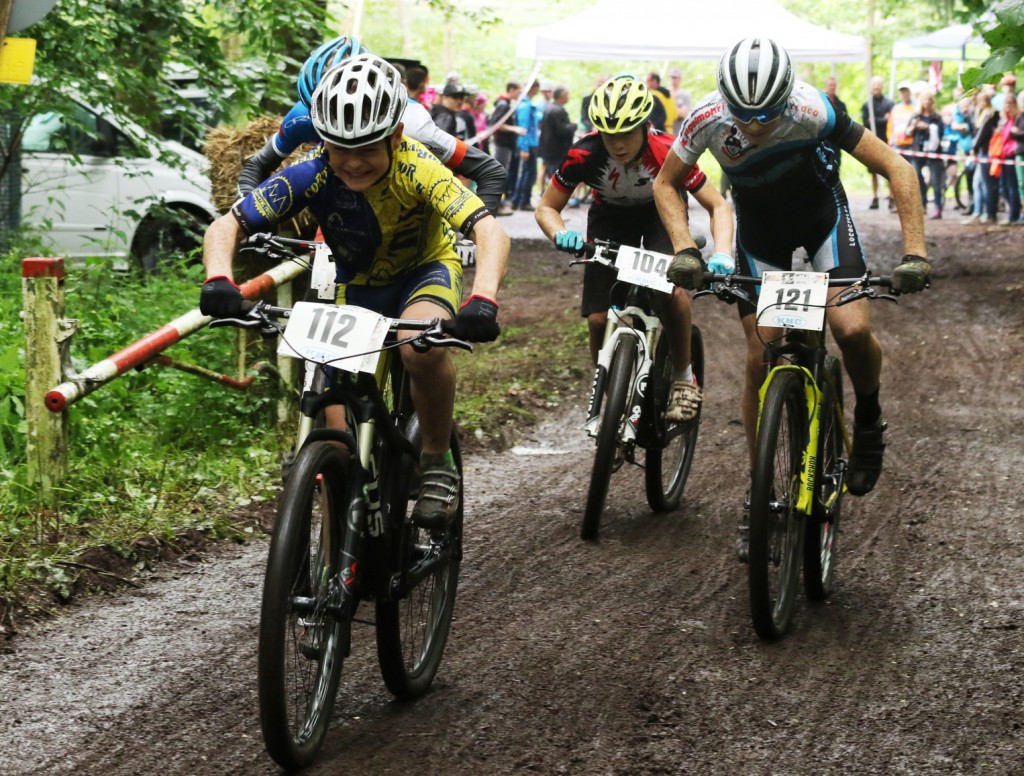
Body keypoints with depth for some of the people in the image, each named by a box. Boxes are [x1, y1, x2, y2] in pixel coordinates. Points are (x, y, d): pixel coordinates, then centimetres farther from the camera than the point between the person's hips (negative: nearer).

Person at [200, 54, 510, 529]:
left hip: (427, 269, -2)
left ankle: (438, 463, -13)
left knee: (422, 349, -36)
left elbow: (489, 231, -43)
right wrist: (219, 279, -49)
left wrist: (483, 299, -61)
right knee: (340, 437, -9)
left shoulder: (416, 168, -32)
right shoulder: (313, 173, -27)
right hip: (358, 287, 3)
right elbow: (226, 226, -27)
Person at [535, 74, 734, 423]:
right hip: (610, 217, 2)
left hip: (661, 214, -2)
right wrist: (561, 236, -38)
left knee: (672, 289, -30)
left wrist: (722, 256, -42)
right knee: (598, 318, -12)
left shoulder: (667, 152, -34)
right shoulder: (584, 155, -31)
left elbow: (718, 206, -25)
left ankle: (683, 374, -7)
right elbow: (547, 208, -16)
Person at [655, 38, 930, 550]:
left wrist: (915, 254, -38)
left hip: (822, 215, -2)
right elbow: (665, 184, -10)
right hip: (759, 228, 2)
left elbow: (897, 169, -30)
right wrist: (684, 249, -25)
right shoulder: (708, 119, -29)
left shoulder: (810, 110, -35)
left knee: (852, 330, -25)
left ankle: (868, 419, 7)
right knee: (760, 359, -4)